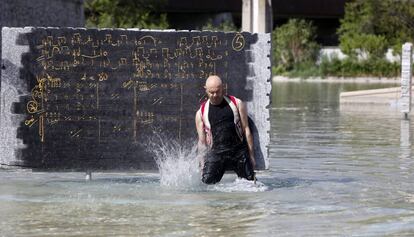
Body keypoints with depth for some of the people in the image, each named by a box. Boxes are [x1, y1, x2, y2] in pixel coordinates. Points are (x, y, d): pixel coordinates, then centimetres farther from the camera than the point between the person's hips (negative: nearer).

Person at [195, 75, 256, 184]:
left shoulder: (237, 104, 8)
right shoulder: (201, 113, 9)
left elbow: (246, 130, 8)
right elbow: (202, 141, 11)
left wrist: (251, 155, 4)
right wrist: (203, 165, 4)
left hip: (239, 150, 0)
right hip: (216, 152, 0)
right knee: (207, 183, -15)